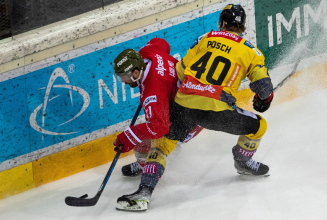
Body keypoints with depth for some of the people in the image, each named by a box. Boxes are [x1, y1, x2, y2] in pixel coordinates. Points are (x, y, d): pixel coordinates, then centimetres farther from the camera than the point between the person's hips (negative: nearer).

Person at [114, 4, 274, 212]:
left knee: (162, 143, 15)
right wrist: (263, 99, 31)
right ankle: (244, 163, 42)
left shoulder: (206, 39, 16)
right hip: (217, 109, -2)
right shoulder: (251, 52, 11)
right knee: (258, 126, 21)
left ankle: (144, 192, 0)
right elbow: (264, 87, 7)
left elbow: (181, 70, 16)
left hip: (185, 103, 2)